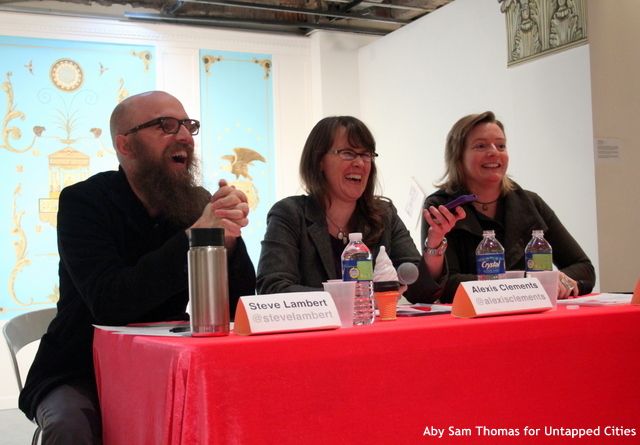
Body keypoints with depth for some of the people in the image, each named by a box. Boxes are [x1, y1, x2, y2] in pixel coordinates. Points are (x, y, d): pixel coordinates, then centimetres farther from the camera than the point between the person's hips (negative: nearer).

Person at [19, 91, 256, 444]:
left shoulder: (198, 203, -1)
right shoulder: (83, 201, -11)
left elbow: (241, 305, -5)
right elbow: (109, 303, -25)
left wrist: (228, 239, -23)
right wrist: (194, 237, -31)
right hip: (81, 374, -3)